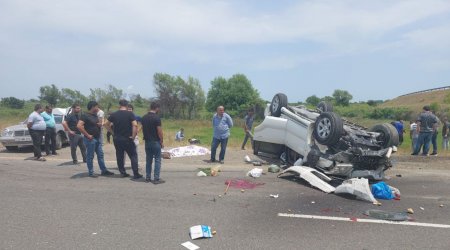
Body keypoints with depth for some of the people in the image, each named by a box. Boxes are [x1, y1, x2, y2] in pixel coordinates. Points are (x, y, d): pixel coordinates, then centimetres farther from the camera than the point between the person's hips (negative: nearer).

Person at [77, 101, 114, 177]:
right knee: (90, 156, 2)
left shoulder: (95, 115, 12)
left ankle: (104, 171, 19)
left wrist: (100, 124, 3)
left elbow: (98, 123, 29)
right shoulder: (85, 115, -13)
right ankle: (91, 173, 10)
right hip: (90, 139, -8)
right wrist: (87, 135, -21)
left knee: (100, 155, 12)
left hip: (97, 138, 9)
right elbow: (79, 126, -25)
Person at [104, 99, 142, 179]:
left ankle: (123, 172, 18)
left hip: (117, 139, 4)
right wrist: (133, 136, -11)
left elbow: (106, 124, 7)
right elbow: (135, 125, -18)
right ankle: (136, 174, 0)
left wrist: (113, 132, 11)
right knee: (133, 156, 4)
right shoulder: (130, 114, -8)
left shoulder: (114, 114, 4)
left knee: (119, 156, 14)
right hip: (127, 139, -4)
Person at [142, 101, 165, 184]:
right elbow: (159, 131, -15)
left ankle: (148, 177, 17)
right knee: (157, 160, 0)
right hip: (155, 141, -7)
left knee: (148, 160, 13)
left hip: (147, 141, 7)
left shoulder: (144, 118, 6)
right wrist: (162, 141, -5)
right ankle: (156, 179, 1)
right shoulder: (156, 118, -15)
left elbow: (143, 129, 11)